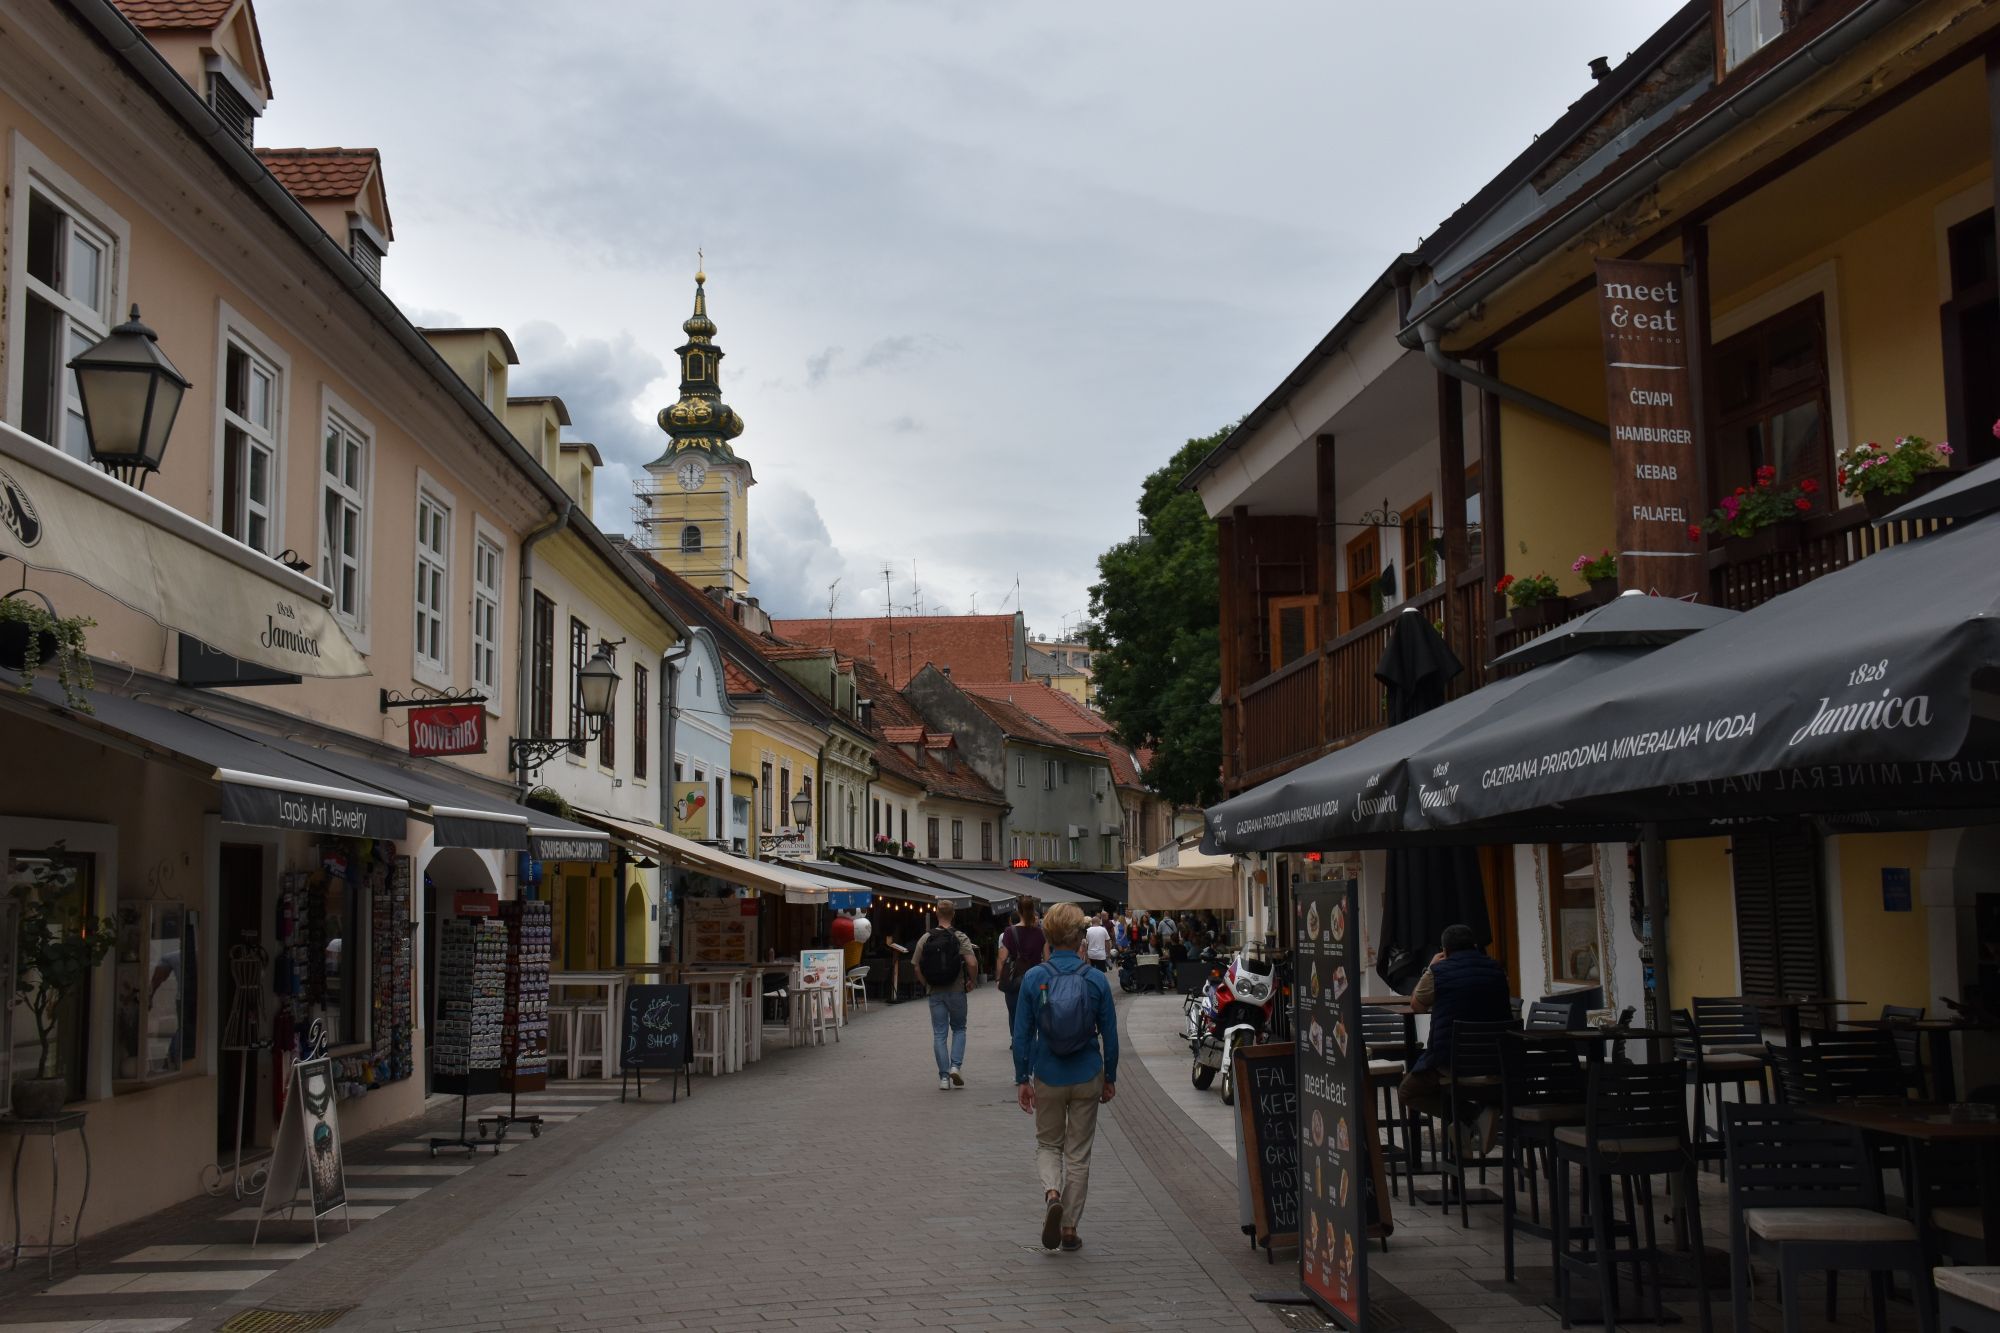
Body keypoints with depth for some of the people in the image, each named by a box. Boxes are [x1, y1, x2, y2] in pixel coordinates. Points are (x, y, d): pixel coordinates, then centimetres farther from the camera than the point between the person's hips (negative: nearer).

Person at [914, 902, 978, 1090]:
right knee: (959, 1029, 16)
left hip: (935, 992, 1)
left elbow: (917, 968, 1)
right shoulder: (960, 937, -7)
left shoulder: (925, 939, 0)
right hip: (956, 990, -1)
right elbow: (972, 963, -17)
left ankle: (943, 1077, 3)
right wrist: (971, 981, 0)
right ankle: (955, 1066, -2)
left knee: (939, 1034, 6)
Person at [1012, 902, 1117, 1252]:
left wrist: (1022, 1079, 4)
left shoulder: (1033, 978, -9)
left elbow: (1022, 1034, -5)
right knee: (1079, 1153, 13)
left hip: (1048, 1078, 0)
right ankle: (1069, 1227, 16)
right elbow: (1109, 1035, -2)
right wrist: (1110, 1078, 11)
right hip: (1087, 1078, 0)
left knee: (1047, 1144, 18)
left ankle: (1052, 1193, -10)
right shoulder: (1096, 980, -8)